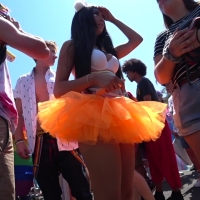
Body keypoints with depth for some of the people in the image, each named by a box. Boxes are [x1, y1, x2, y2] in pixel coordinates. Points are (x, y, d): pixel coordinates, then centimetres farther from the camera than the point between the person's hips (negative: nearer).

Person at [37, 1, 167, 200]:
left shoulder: (108, 50, 25)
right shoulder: (72, 46, 8)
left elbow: (137, 39, 32)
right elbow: (59, 89, -2)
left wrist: (113, 19, 31)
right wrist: (94, 78, -16)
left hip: (120, 118, 7)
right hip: (94, 119, -7)